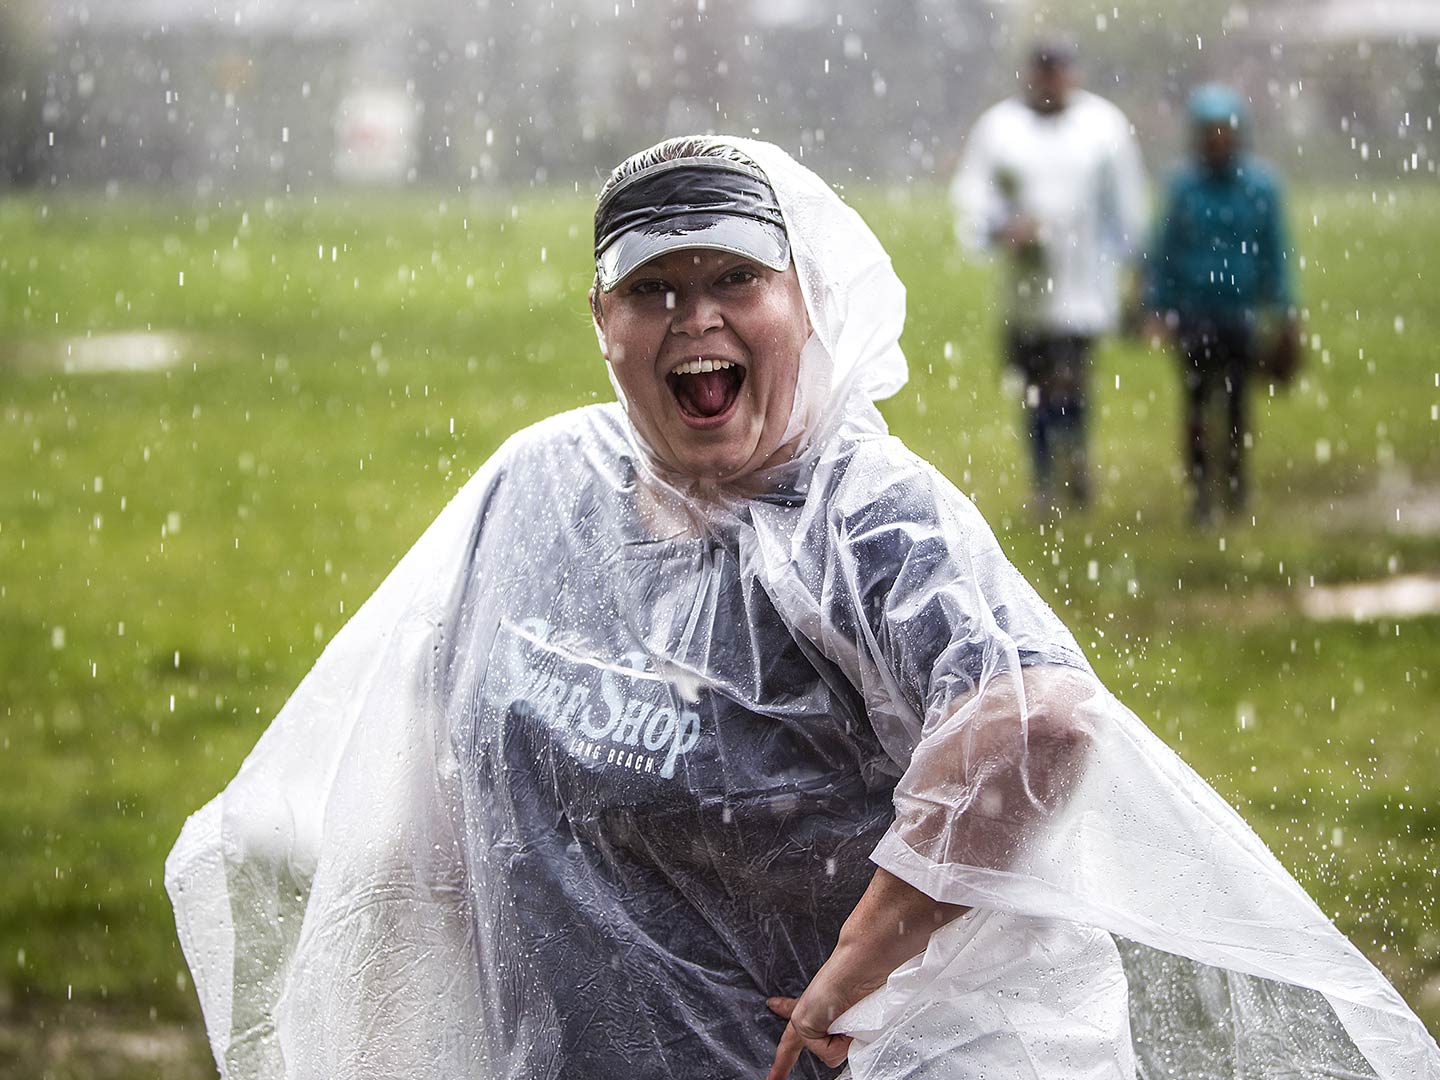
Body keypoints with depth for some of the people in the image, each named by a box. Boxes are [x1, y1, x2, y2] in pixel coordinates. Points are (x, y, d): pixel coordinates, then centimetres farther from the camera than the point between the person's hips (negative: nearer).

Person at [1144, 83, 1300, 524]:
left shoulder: (1261, 185, 0)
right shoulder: (1182, 184, -1)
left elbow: (1276, 254, 5)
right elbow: (1163, 250, 4)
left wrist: (1284, 313, 3)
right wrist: (1157, 308, 1)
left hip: (1242, 317, 1)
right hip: (1193, 317, -1)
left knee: (1237, 404, 7)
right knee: (1197, 405, -3)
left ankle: (1235, 484, 21)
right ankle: (1200, 492, 3)